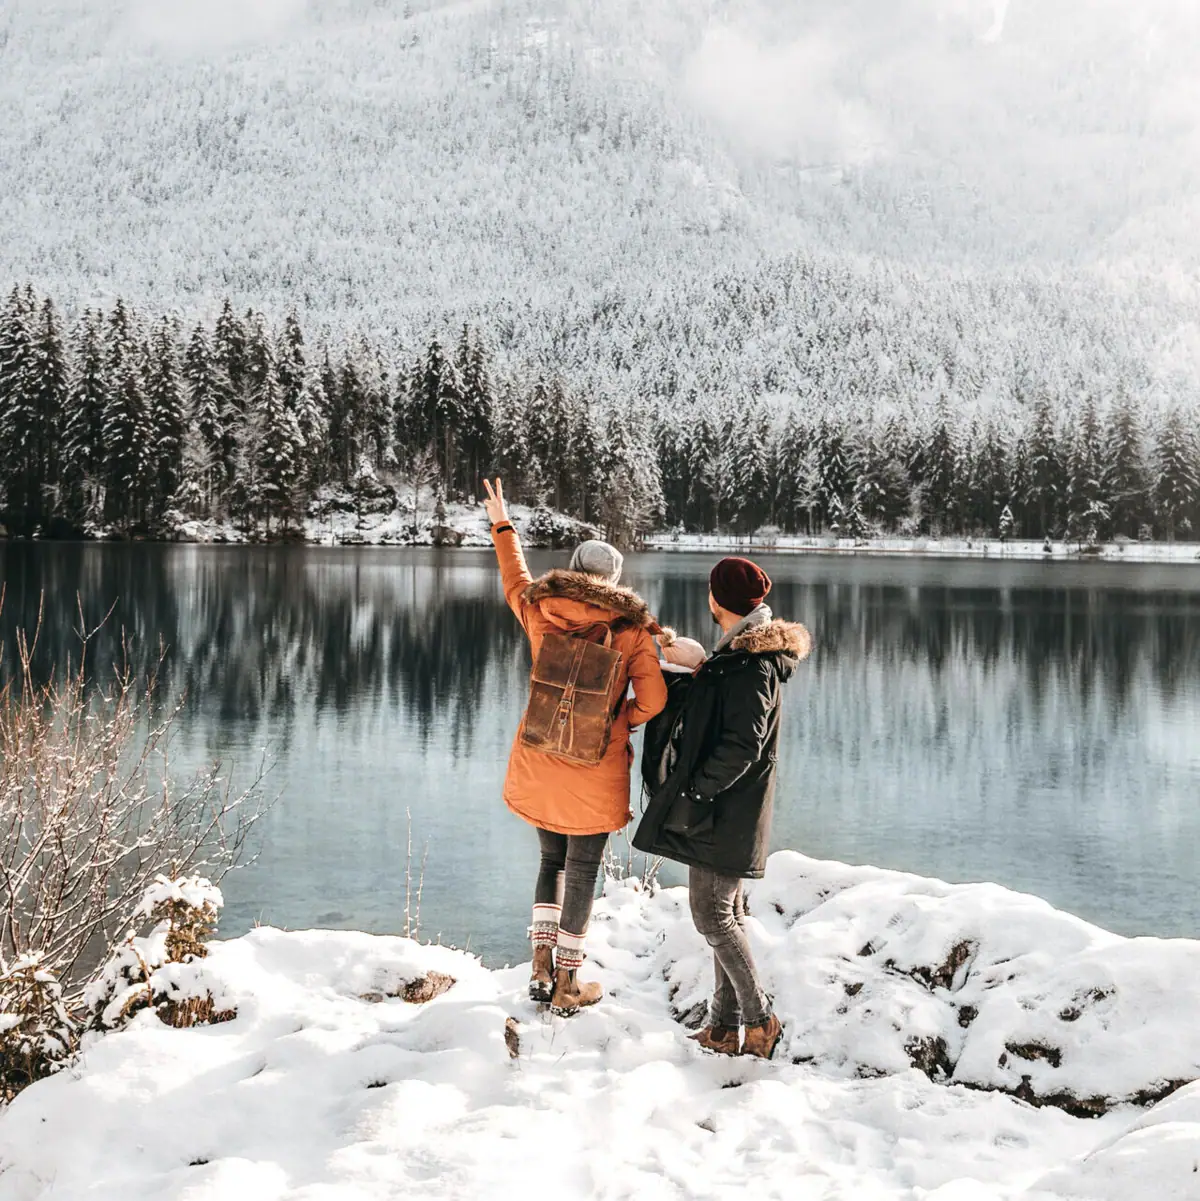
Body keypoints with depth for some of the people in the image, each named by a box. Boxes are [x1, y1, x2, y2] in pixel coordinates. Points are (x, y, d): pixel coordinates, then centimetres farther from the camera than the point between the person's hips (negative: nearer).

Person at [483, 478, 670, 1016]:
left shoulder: (539, 615, -4)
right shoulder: (631, 631, -12)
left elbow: (515, 581, 17)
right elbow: (653, 699, -18)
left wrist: (502, 526, 32)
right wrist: (621, 720, 3)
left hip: (538, 766, 3)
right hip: (596, 775, -3)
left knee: (552, 859, 23)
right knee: (582, 873, 10)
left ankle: (541, 966, 16)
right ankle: (567, 987, 19)